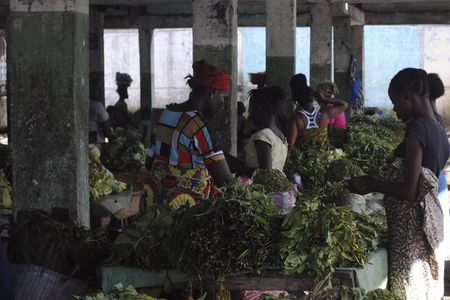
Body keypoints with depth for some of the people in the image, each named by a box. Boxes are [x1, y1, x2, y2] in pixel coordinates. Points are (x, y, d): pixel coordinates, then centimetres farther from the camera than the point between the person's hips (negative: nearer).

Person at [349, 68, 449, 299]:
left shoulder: (416, 130, -19)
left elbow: (410, 192, -22)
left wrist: (371, 184, -9)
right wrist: (378, 183, 17)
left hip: (411, 224, -9)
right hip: (430, 218, 9)